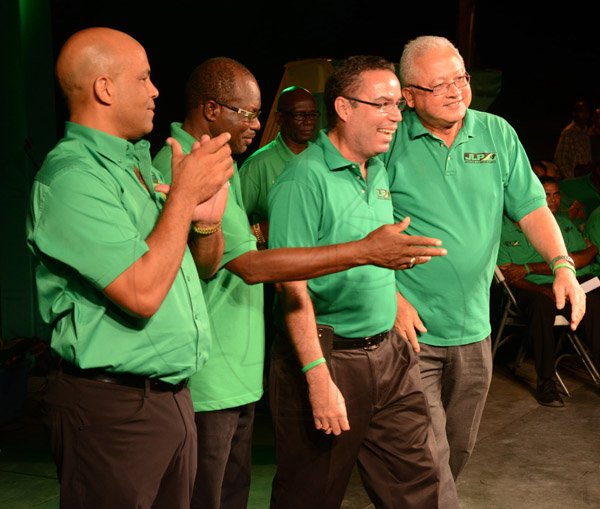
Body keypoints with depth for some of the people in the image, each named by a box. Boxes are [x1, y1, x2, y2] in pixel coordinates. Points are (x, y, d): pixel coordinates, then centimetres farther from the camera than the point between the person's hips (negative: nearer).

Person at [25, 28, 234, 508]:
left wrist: (206, 221, -6)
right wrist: (184, 195, -17)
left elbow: (206, 267, 16)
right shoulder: (72, 177, -17)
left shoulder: (140, 164, 10)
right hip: (112, 408, -8)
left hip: (172, 394, 8)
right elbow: (143, 293, -25)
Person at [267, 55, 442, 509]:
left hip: (388, 353, 7)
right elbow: (292, 285, -19)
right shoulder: (305, 177, -15)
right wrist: (318, 376, -23)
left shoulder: (381, 172, 10)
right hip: (328, 355, -7)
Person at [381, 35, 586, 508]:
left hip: (473, 329, 5)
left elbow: (531, 207, 5)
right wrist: (393, 297, -13)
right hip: (410, 328, -4)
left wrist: (562, 264, -11)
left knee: (459, 449, 20)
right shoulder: (390, 142, -8)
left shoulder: (498, 134, 4)